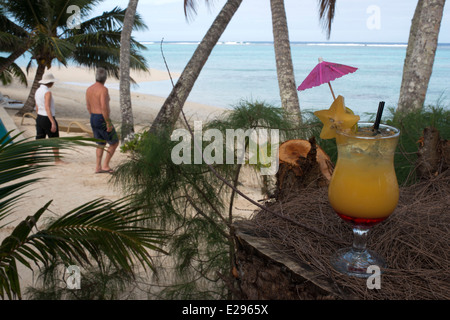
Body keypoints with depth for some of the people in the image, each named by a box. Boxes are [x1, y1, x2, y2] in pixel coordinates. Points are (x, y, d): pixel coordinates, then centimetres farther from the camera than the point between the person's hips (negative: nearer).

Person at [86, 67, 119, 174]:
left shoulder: (89, 89, 8)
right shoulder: (103, 89, -18)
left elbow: (88, 106, 15)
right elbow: (104, 108, -25)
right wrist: (109, 124, -19)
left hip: (93, 120, 8)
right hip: (103, 120, -8)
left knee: (101, 144, 19)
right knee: (114, 142, 7)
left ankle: (98, 167, 17)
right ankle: (105, 165, 5)